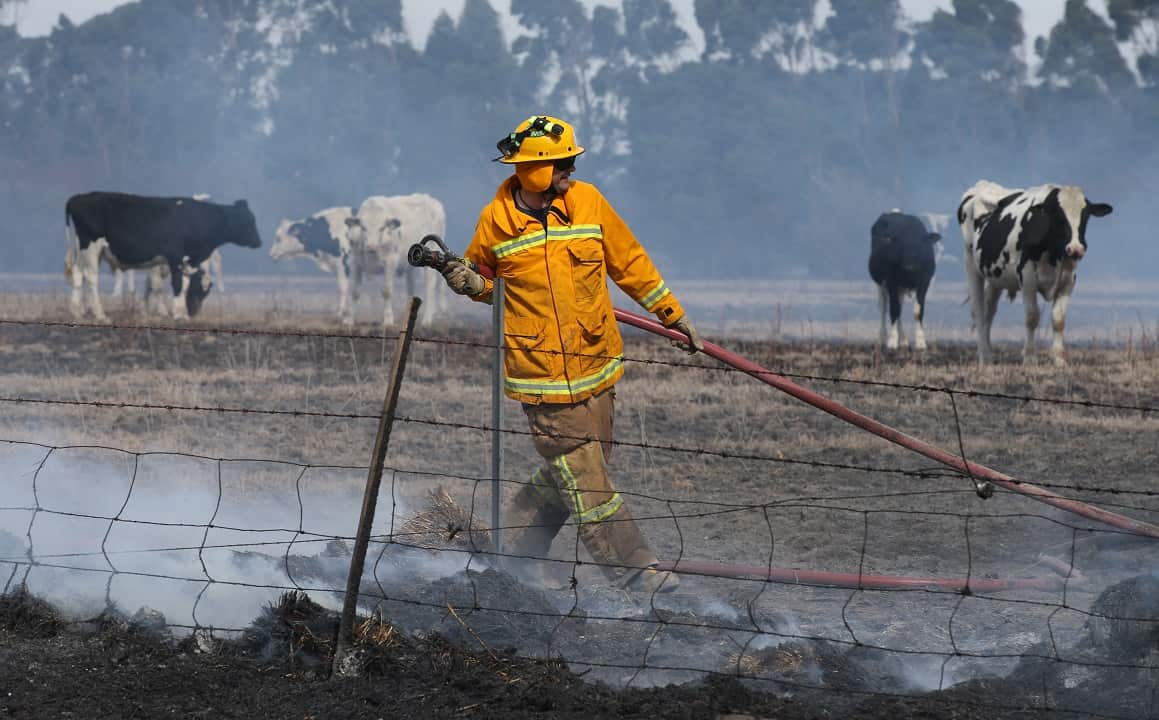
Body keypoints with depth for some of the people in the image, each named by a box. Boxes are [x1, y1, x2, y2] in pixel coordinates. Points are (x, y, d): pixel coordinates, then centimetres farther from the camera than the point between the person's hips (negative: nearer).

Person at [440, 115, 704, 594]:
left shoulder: (587, 202, 2)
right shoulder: (496, 221, -5)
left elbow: (630, 263, 12)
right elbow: (485, 278, 14)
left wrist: (673, 315, 14)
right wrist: (466, 282, -9)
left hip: (596, 365, 4)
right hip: (543, 374, -4)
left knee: (568, 471, 10)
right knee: (583, 480, -5)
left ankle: (516, 551, 26)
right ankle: (632, 568, 2)